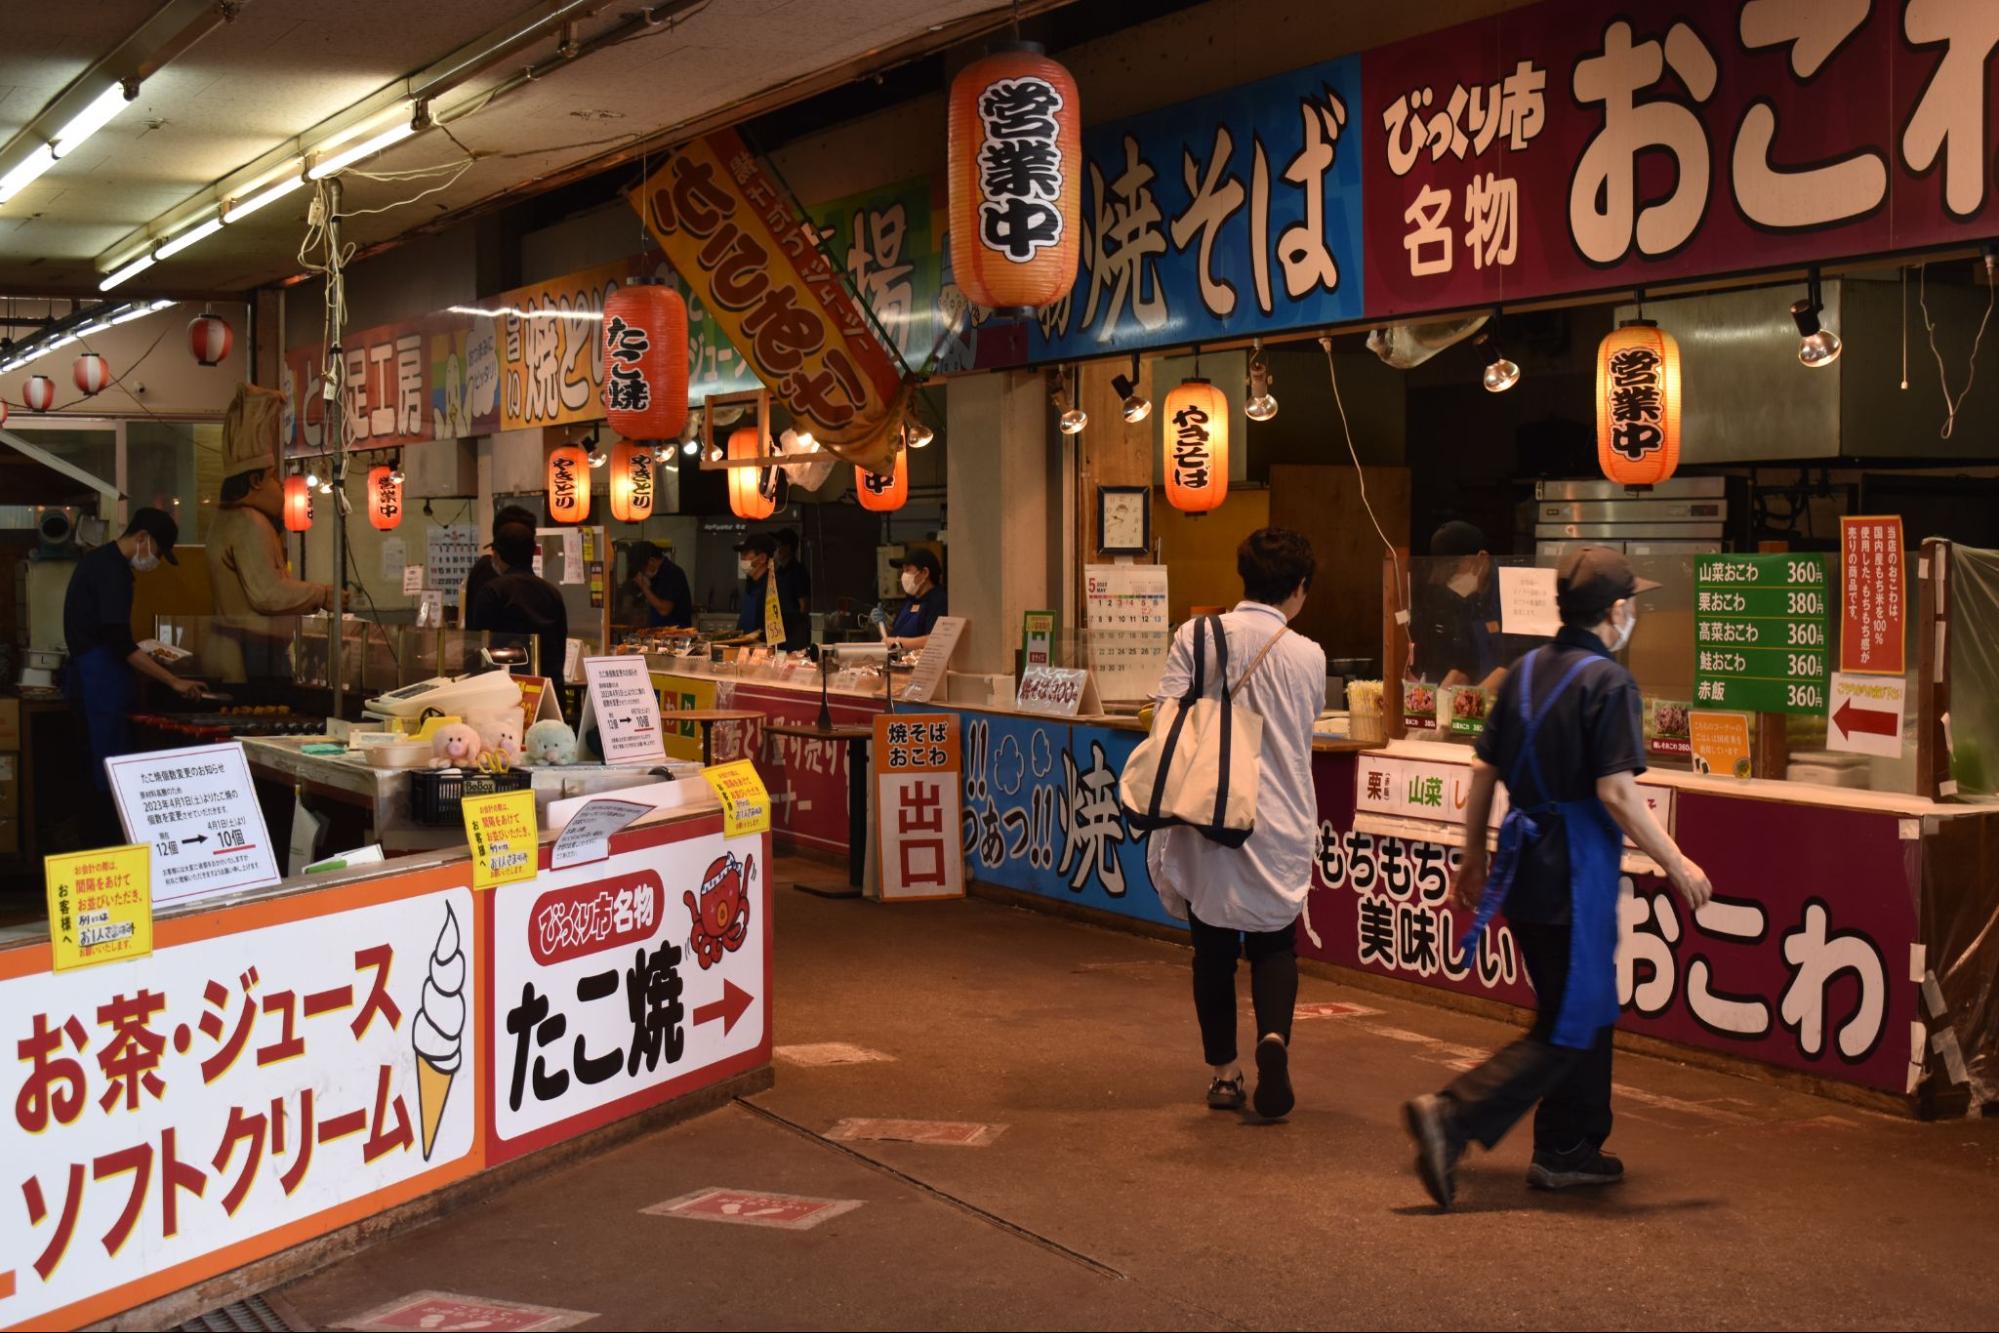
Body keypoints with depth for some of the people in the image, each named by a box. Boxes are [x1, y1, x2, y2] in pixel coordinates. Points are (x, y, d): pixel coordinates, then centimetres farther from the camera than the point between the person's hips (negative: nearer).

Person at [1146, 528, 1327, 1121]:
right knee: (1274, 944, 14)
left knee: (1213, 949, 12)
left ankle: (1222, 1072, 19)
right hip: (1282, 823, 0)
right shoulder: (1308, 656, 0)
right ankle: (1274, 1034, -11)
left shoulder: (1195, 637, -4)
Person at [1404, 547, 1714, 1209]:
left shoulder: (1525, 670, 9)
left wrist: (1473, 856, 20)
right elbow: (1616, 791, -19)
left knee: (1588, 1008, 21)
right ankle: (1450, 1116, -13)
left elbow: (1483, 770, 11)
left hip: (1523, 868, 8)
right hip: (1575, 875, -8)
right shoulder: (1608, 681, -13)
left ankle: (1569, 1148, 27)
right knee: (1569, 1030, -1)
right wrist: (1678, 866, -10)